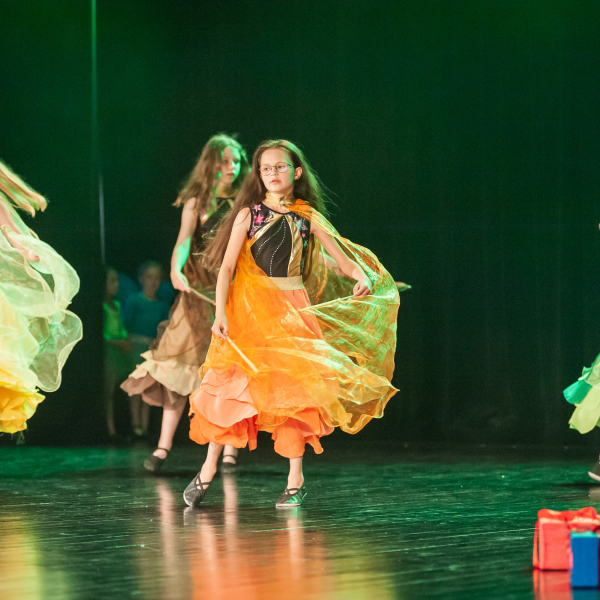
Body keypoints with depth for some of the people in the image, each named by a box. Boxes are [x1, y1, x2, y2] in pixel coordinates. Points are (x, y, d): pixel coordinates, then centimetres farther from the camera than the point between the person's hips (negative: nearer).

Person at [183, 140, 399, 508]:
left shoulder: (307, 217, 7)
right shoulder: (249, 214, 2)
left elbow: (341, 256, 5)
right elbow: (226, 267, -2)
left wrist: (362, 277, -17)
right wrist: (220, 312, -13)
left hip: (293, 309, 1)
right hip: (250, 307, -1)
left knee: (295, 388, -6)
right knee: (233, 384, -5)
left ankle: (295, 481, 2)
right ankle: (208, 470, 9)